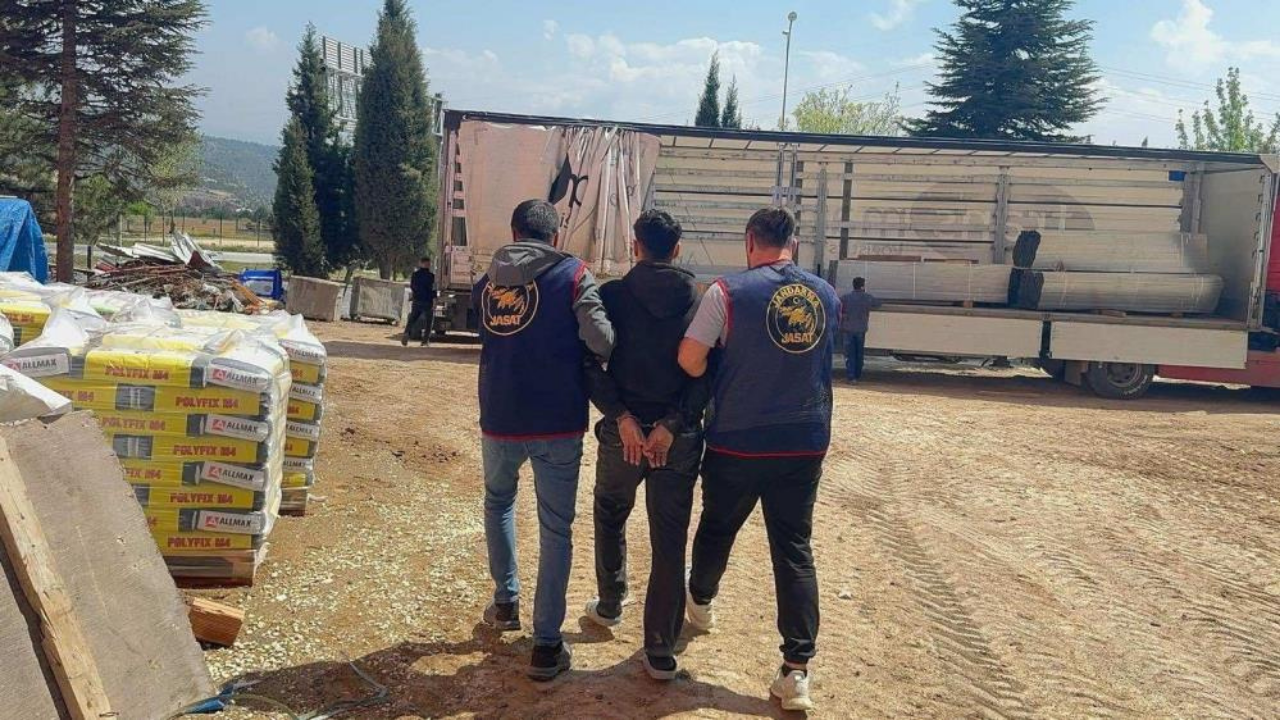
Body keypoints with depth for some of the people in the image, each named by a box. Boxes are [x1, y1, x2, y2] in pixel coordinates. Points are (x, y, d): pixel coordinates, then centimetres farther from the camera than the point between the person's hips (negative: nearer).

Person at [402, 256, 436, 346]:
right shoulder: (431, 276, -10)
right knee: (428, 322, 8)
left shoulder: (414, 275, 4)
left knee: (411, 320, 9)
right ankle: (425, 340, 2)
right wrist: (434, 304, -11)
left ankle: (406, 333, -16)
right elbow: (433, 291, -13)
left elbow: (411, 287, 16)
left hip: (416, 302, 3)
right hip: (428, 302, -3)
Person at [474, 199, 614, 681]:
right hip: (558, 424, -3)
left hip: (499, 421, 3)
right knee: (556, 530, 6)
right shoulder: (573, 275, -4)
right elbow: (601, 340, -16)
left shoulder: (487, 282, 7)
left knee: (498, 502, 29)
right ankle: (546, 646, 6)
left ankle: (506, 602, 33)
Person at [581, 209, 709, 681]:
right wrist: (672, 424, -11)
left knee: (610, 516, 26)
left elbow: (590, 363, -11)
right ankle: (661, 651, 8)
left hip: (623, 429, 0)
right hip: (680, 437, 0)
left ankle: (610, 606, 40)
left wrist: (621, 416, -13)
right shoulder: (700, 301, 0)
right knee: (670, 541, 5)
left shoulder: (612, 296, -2)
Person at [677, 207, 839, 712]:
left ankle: (701, 602, 47)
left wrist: (722, 380, 5)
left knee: (717, 528, 21)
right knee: (795, 549, 6)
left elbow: (689, 359, -14)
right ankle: (797, 671, 4)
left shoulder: (728, 292, -11)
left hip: (736, 442, -2)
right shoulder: (826, 296, 3)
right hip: (805, 444, 3)